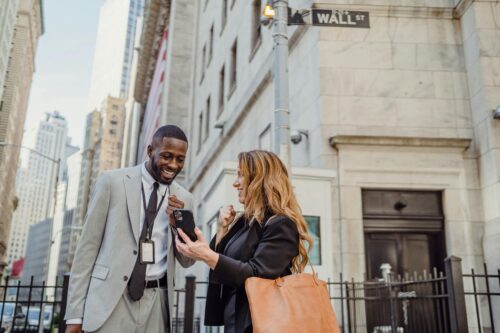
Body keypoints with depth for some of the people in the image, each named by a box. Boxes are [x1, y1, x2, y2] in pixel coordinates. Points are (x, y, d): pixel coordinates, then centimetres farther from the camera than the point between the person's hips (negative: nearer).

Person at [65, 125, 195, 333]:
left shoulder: (184, 198, 6)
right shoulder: (111, 182, -2)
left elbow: (187, 261, 11)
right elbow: (88, 245, -1)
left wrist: (178, 224, -8)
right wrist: (75, 313, -5)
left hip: (155, 305, 3)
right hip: (110, 301, -2)